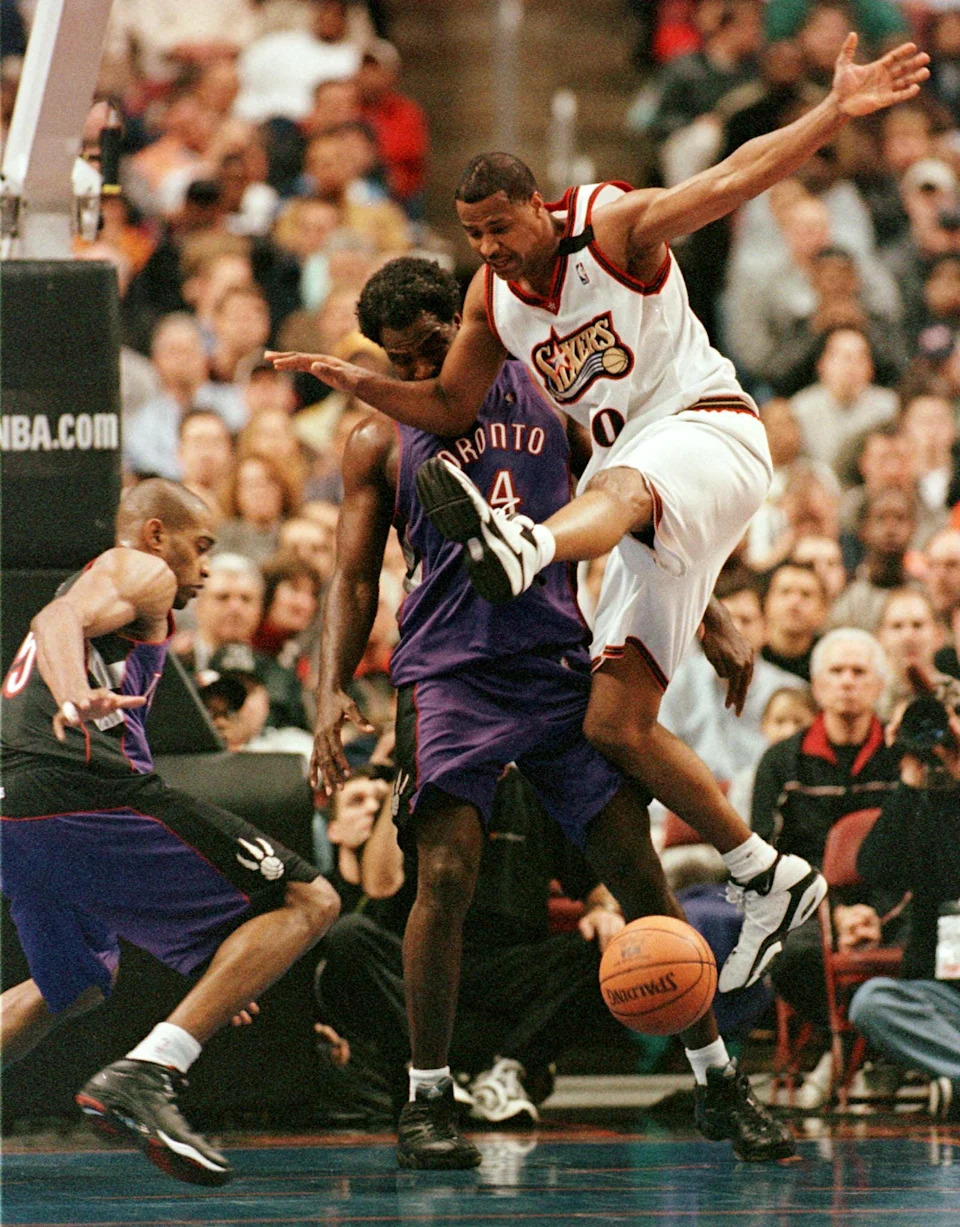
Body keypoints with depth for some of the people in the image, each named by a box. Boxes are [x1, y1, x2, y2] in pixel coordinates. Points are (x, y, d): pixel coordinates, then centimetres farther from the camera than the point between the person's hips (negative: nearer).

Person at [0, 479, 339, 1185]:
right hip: (81, 783, -9)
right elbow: (61, 620, -13)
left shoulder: (88, 579, 37)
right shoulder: (141, 571, 10)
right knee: (306, 903, -9)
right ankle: (144, 1075, -25)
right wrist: (78, 696, -35)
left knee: (77, 983, 35)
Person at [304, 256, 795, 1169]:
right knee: (445, 876, -16)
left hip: (560, 659, 2)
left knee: (637, 870, 0)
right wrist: (331, 691, -9)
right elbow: (353, 580, 6)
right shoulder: (380, 443, 7)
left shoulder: (541, 390, 10)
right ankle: (426, 1102, -3)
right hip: (450, 672, -2)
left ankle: (718, 1084, 10)